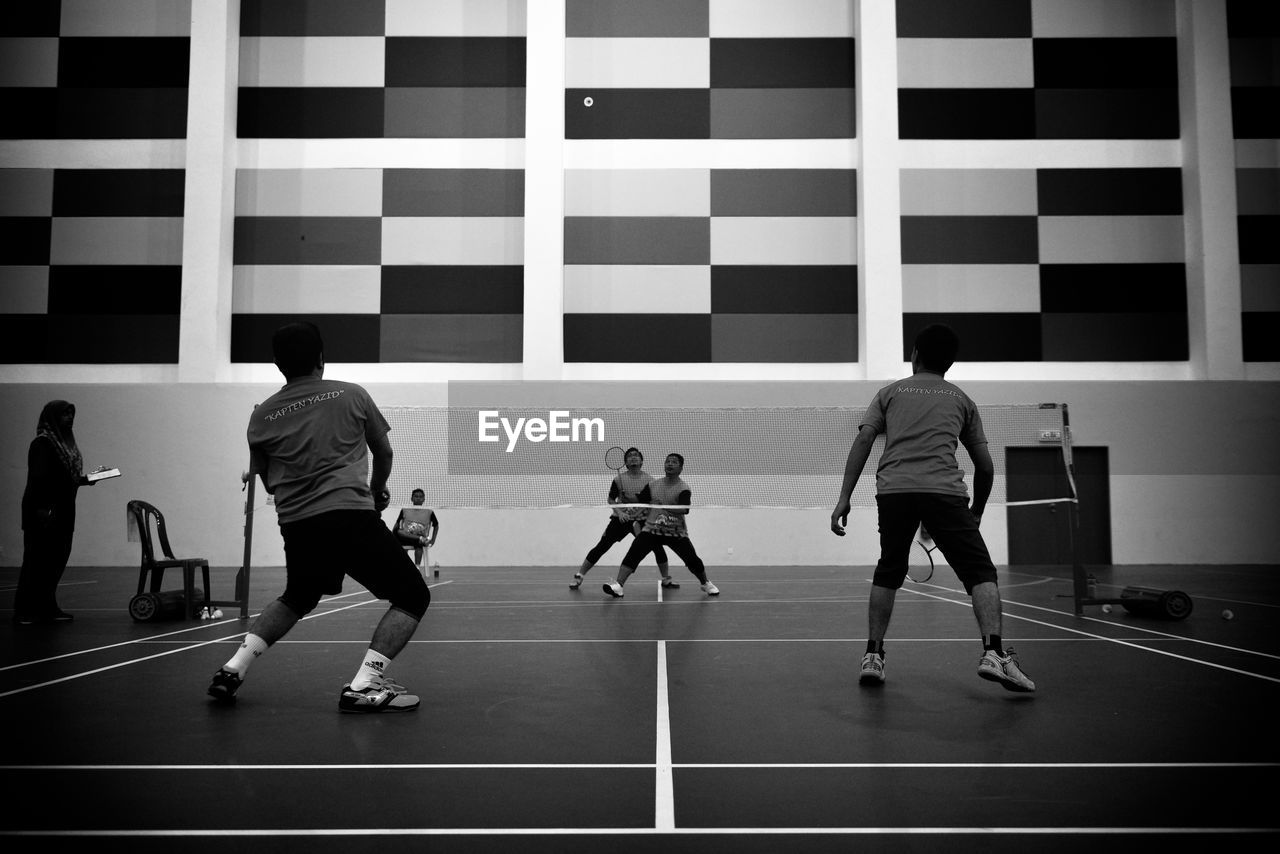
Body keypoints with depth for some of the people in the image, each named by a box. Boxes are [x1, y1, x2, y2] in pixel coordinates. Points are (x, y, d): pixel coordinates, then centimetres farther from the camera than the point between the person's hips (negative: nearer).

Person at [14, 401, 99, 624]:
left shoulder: (66, 442, 14)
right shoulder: (42, 443, -10)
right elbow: (39, 478, -17)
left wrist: (84, 479, 1)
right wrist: (43, 509, -22)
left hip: (63, 512, 8)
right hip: (44, 512, -8)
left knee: (57, 561, 9)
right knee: (37, 560, -3)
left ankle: (47, 607, 16)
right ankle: (24, 610, 3)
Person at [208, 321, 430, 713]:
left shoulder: (261, 416, 11)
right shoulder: (352, 395, 5)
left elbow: (268, 482, 20)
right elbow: (384, 452, 16)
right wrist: (377, 490, 34)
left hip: (295, 525, 5)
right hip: (351, 515, -5)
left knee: (296, 599, 32)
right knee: (413, 596, 5)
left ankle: (233, 669, 25)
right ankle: (364, 686, -8)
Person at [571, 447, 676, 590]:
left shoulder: (649, 479, -4)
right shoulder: (619, 479, -5)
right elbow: (611, 499, 3)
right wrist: (619, 512, -13)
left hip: (642, 519, 1)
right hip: (621, 518, -1)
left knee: (658, 547, -8)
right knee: (601, 547, -6)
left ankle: (666, 578, 14)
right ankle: (578, 576, 4)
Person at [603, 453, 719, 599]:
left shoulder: (684, 489, -6)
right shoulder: (652, 485, 8)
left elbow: (683, 509, -21)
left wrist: (662, 506, -25)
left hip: (677, 533, -2)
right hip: (651, 530, 2)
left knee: (693, 560, -6)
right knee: (632, 554, -17)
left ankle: (706, 584, 22)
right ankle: (617, 585, -23)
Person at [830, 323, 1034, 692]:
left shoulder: (890, 392, 23)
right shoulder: (961, 400, 23)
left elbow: (863, 441, 9)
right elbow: (985, 467, 22)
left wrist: (844, 497, 6)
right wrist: (975, 513, 34)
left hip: (892, 490, 2)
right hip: (944, 491, -1)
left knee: (888, 573, 19)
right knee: (980, 571, 4)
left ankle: (873, 657, 17)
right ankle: (993, 653, -14)